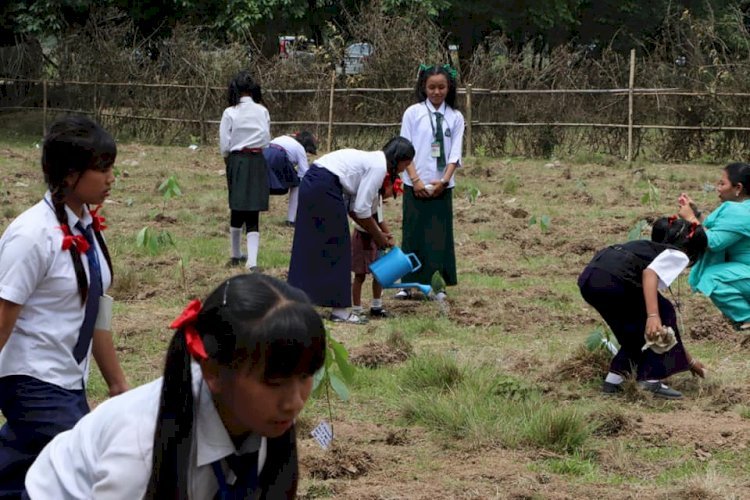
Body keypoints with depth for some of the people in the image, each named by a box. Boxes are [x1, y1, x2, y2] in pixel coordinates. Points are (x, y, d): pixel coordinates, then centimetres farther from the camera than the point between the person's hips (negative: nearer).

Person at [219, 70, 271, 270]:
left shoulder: (230, 113, -8)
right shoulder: (262, 111, -2)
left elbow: (224, 145, -6)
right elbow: (266, 139, 2)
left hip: (237, 161, -1)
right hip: (258, 162, 1)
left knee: (237, 210, 15)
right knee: (253, 213, -1)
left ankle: (236, 255, 28)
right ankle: (252, 260, -15)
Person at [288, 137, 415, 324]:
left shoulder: (372, 161, 20)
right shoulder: (379, 167, -9)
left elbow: (354, 208, 19)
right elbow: (361, 210, -11)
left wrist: (379, 234, 19)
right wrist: (378, 237, 3)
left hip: (310, 183, 10)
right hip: (324, 188, -10)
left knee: (309, 246, 14)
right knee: (335, 247, -2)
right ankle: (340, 310, 2)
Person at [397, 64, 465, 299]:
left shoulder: (455, 118, 4)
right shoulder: (413, 113, -1)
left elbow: (455, 154, 1)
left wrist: (444, 180, -12)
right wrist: (416, 180, -12)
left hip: (442, 186, 2)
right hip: (416, 185, -2)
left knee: (440, 234, 3)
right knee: (413, 233, 1)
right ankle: (407, 284, 7)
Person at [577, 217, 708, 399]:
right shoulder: (678, 255, 12)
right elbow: (649, 273, -10)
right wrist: (653, 315, -21)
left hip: (588, 278, 9)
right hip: (612, 280, -9)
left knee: (638, 332, 26)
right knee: (663, 314, 12)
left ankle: (612, 381, 21)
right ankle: (650, 380, 8)